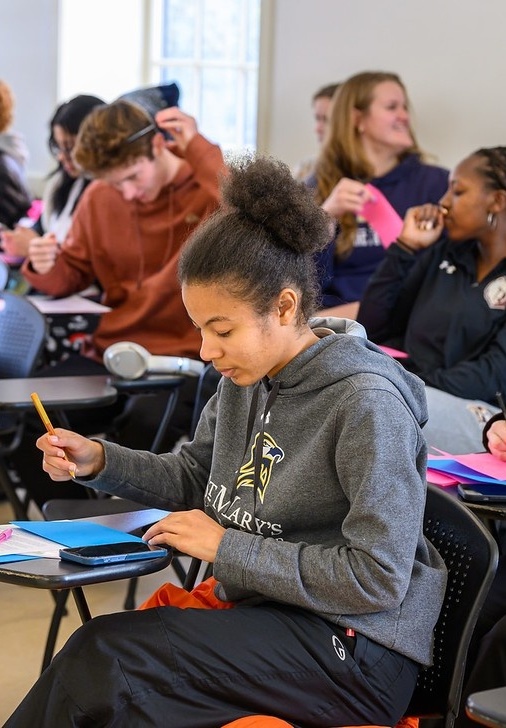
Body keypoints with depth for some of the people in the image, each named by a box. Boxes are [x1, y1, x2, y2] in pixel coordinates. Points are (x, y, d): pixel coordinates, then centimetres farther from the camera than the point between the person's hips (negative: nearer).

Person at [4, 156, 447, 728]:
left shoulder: (367, 403, -19)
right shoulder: (246, 379, 6)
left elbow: (378, 579, -21)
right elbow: (196, 477, 20)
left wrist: (227, 547, -16)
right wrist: (99, 461, 2)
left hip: (353, 651, -7)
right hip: (257, 610, 7)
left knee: (105, 658, -25)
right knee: (98, 655, -21)